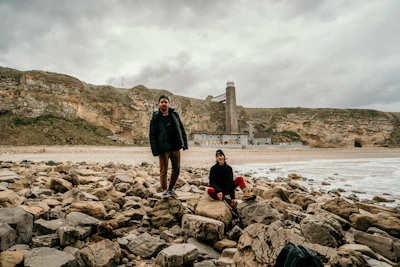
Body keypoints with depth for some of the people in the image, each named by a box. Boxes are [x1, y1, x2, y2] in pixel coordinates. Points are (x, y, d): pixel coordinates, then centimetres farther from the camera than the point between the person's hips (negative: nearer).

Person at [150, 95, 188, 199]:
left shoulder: (174, 115, 7)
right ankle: (164, 190, 19)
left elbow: (182, 130, 11)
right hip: (163, 149, -4)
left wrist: (184, 144, 5)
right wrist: (156, 151, -11)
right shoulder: (155, 118, -3)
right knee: (163, 171, 1)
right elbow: (152, 136, -5)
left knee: (176, 170, 11)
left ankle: (171, 188, 29)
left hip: (176, 148, 4)